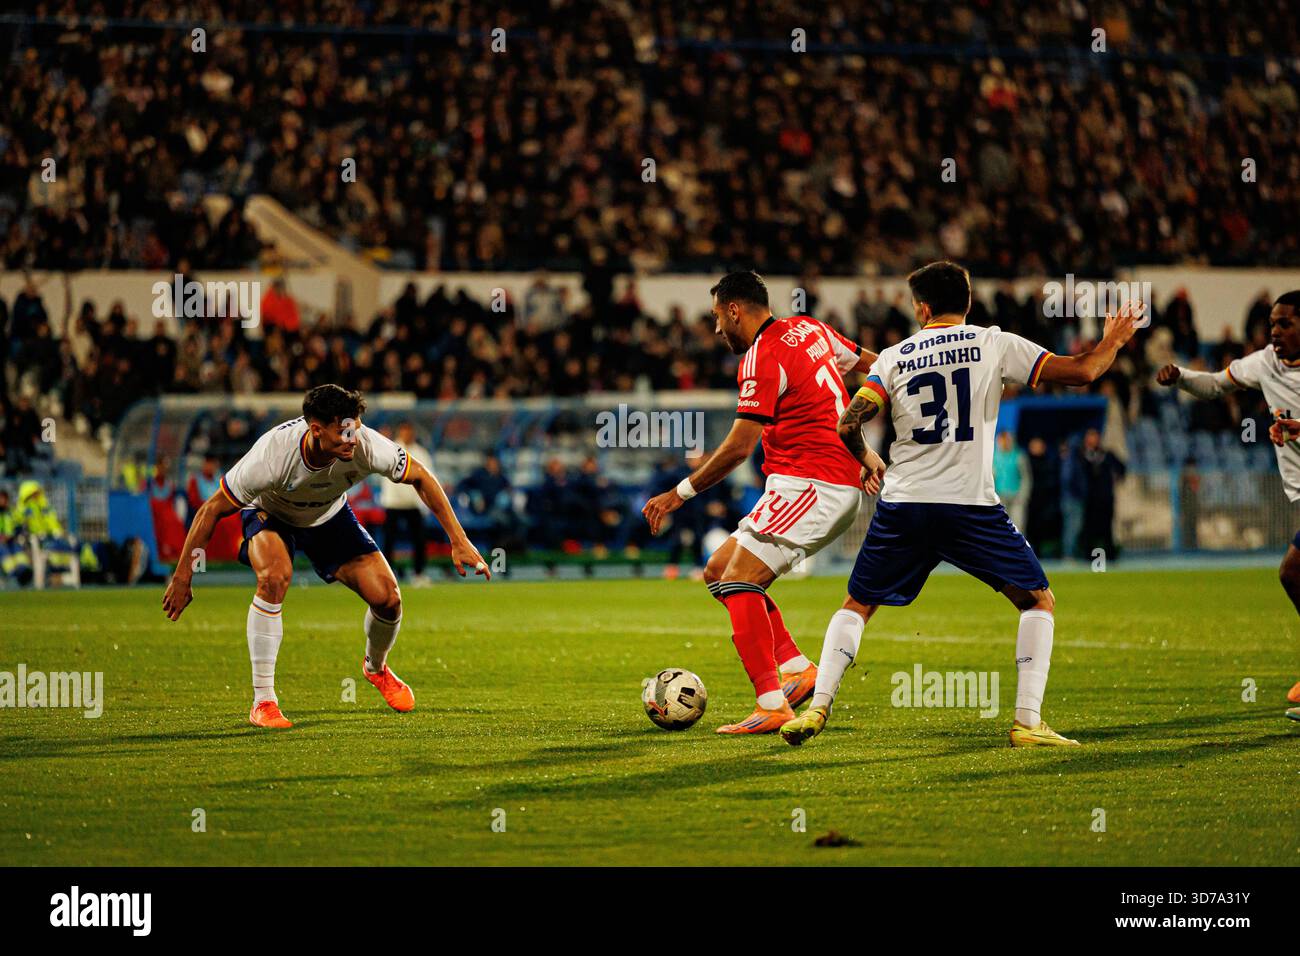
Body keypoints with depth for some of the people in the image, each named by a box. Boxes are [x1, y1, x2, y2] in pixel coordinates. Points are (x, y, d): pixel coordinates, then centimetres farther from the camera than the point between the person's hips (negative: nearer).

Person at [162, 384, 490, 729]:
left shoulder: (366, 446, -33)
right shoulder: (273, 455, -39)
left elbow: (420, 477, -14)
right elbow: (213, 509, -28)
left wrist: (458, 540, -14)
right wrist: (183, 575, -24)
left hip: (330, 516, 3)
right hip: (270, 513, -3)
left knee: (387, 598, -11)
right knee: (275, 577, -35)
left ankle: (376, 667, 26)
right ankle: (263, 701, -24)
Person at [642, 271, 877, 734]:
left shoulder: (763, 358, -14)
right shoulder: (809, 329, 13)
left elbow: (738, 448, -16)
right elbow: (875, 366, 22)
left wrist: (680, 494, -8)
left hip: (809, 484, -10)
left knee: (739, 580, -16)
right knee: (719, 569, 12)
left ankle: (772, 705, -23)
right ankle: (797, 668, 6)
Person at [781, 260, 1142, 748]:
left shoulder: (894, 357, 8)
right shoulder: (995, 344, 3)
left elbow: (847, 425, 1)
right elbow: (1080, 372, 2)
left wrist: (867, 460, 22)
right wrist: (1113, 341, 22)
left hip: (901, 506, 2)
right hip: (971, 505, -2)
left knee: (856, 606, 19)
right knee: (1039, 601, 10)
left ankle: (817, 708, 6)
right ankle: (1028, 721, -3)